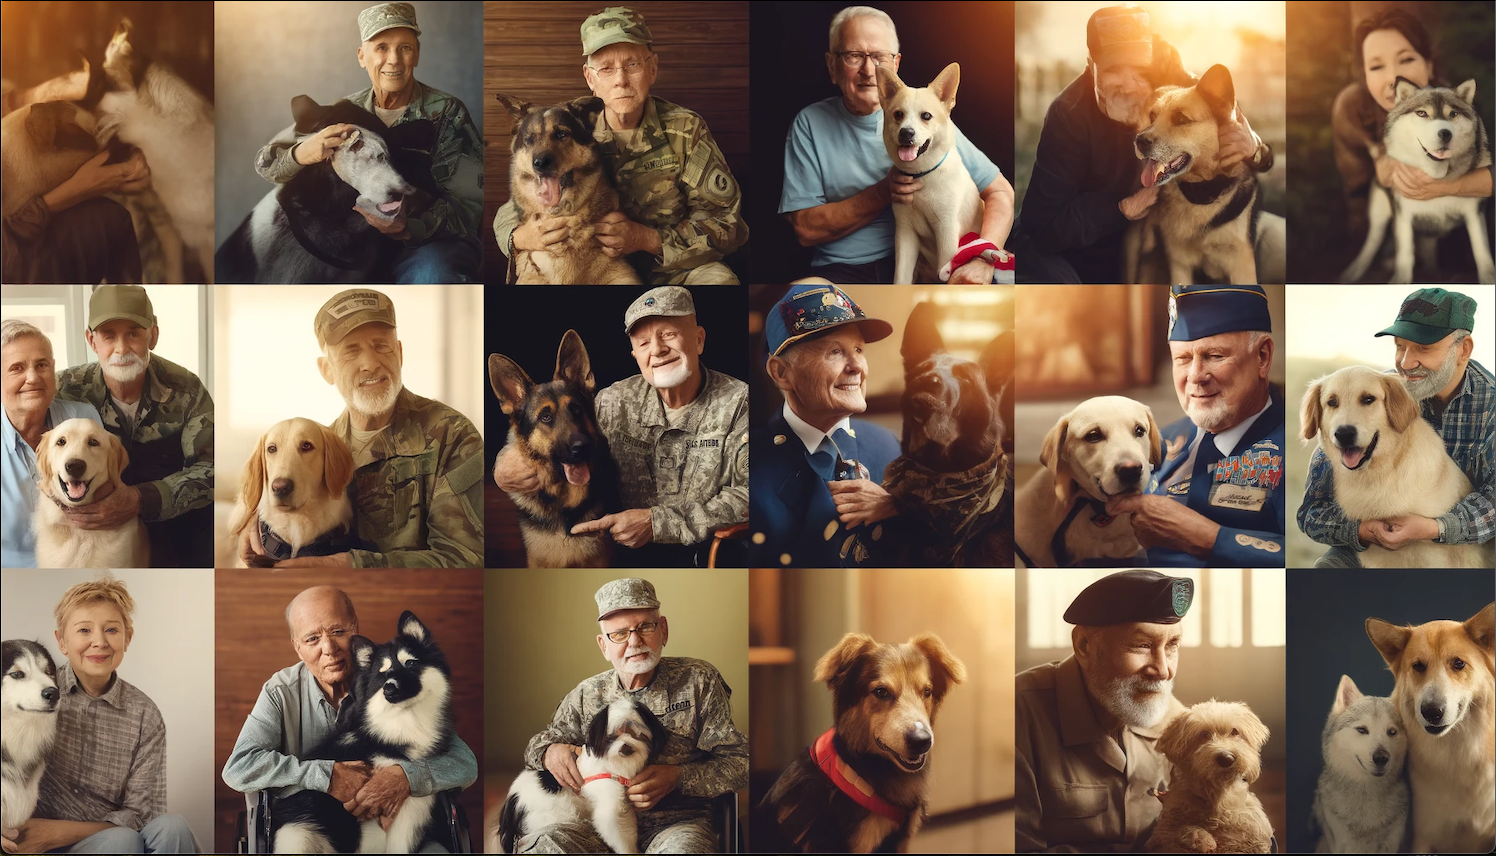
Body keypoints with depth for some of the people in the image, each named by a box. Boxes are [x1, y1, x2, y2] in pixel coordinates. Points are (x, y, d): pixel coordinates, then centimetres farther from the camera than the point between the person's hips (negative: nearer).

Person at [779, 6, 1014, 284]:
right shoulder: (810, 124, 5)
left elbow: (1000, 192, 4)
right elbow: (805, 229, 0)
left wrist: (982, 261, -16)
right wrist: (882, 194, -13)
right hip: (840, 271, 1)